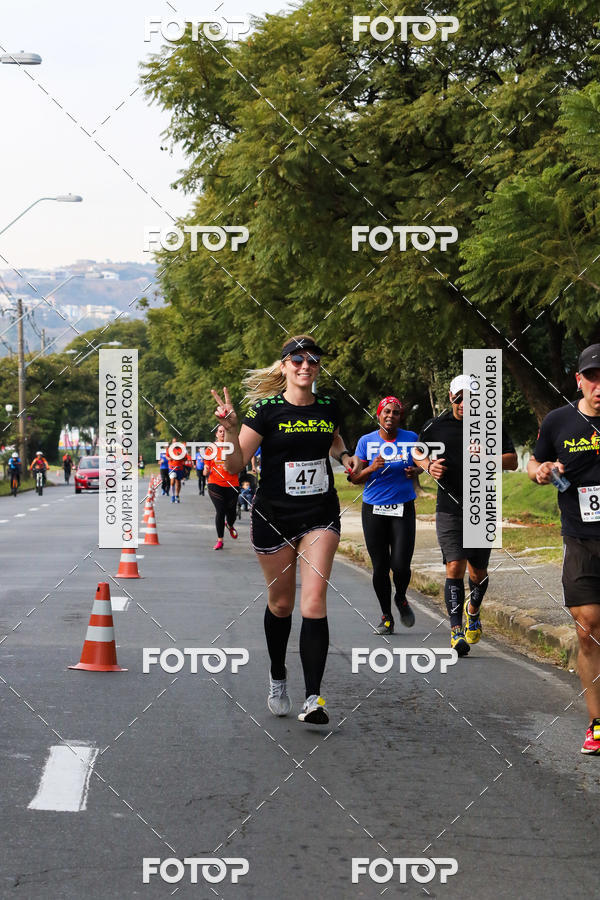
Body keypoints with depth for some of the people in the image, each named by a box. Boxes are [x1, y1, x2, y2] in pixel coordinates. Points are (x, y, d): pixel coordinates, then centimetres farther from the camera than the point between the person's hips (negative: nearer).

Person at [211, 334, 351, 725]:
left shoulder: (328, 407, 3)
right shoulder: (267, 410, -8)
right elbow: (235, 465, -11)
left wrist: (344, 454, 5)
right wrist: (231, 430, -27)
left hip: (320, 515, 2)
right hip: (273, 516, -1)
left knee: (314, 601, -12)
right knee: (281, 603, 10)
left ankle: (314, 697, -14)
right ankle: (277, 678, 35)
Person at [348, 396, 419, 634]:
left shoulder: (410, 439, 2)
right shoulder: (366, 441, 1)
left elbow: (419, 465, 18)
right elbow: (355, 478, 3)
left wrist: (414, 471, -5)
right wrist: (372, 469, -16)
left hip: (403, 509, 0)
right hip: (373, 510, 0)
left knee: (401, 566, -10)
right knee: (380, 567, 1)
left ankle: (401, 599, 22)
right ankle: (386, 617, 16)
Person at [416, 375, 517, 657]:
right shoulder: (435, 426, 2)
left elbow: (512, 461, 2)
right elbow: (418, 453, 18)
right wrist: (429, 466, -4)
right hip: (449, 507, -1)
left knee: (478, 572, 8)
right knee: (455, 567, -13)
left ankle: (473, 612, 39)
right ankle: (456, 630, -10)